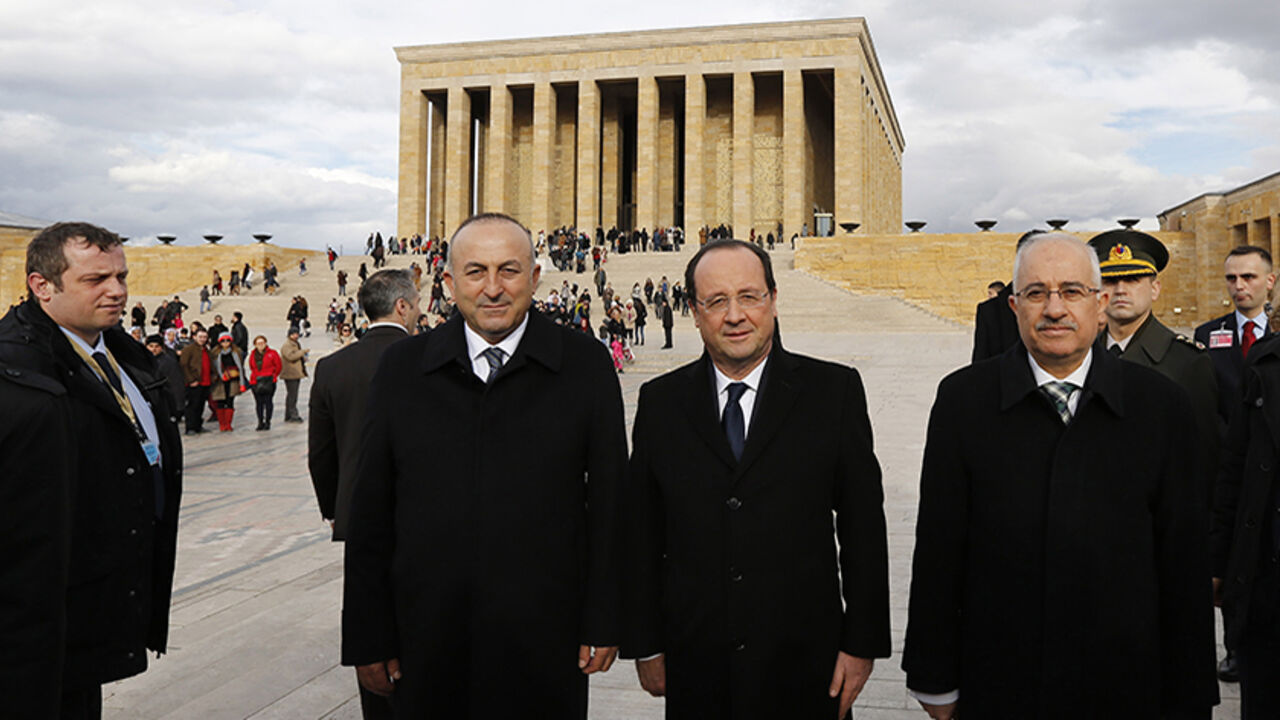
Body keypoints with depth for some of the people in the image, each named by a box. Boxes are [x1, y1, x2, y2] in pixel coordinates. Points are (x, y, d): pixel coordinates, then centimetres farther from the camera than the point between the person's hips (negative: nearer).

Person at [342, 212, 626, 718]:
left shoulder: (586, 365, -2)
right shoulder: (401, 368, 2)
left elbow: (609, 500, -1)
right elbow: (370, 511, 4)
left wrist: (603, 621, -1)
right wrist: (368, 637, 3)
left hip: (545, 644, -1)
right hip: (428, 643, 2)